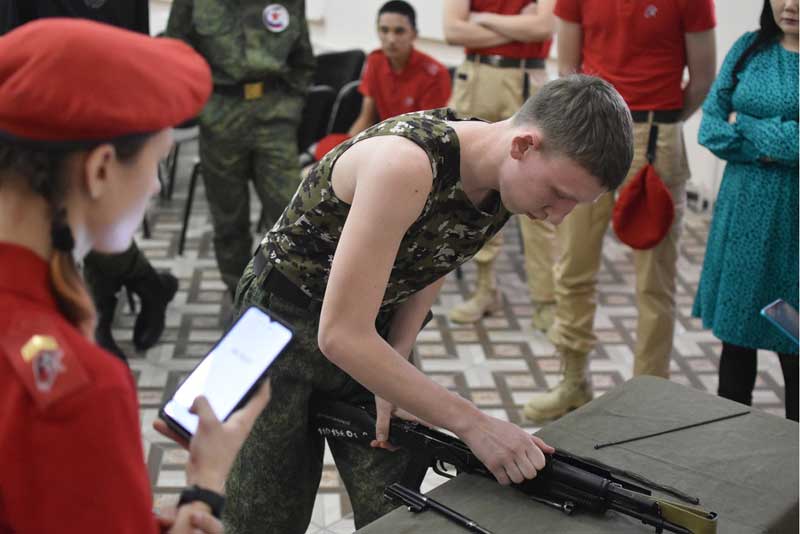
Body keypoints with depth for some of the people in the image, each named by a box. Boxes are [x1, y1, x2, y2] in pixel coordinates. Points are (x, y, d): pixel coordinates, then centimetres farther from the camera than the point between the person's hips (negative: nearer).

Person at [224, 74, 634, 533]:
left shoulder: (507, 178, -11)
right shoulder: (406, 164, -35)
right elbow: (340, 335, -36)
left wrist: (391, 375, -6)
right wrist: (471, 423, -36)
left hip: (373, 337, 6)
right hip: (285, 323, -6)